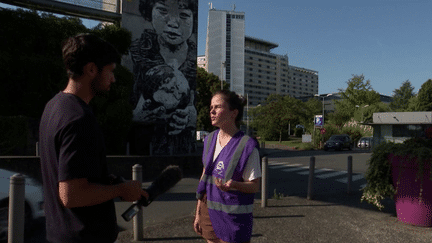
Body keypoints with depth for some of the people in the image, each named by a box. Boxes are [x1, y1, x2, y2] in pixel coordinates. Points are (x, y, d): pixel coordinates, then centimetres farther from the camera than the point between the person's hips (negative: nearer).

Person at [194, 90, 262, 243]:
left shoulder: (247, 146, -15)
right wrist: (198, 213, 12)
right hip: (209, 211, 5)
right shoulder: (210, 140, 4)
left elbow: (255, 186, -11)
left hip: (233, 217, -5)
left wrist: (233, 184, -31)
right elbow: (205, 177, 10)